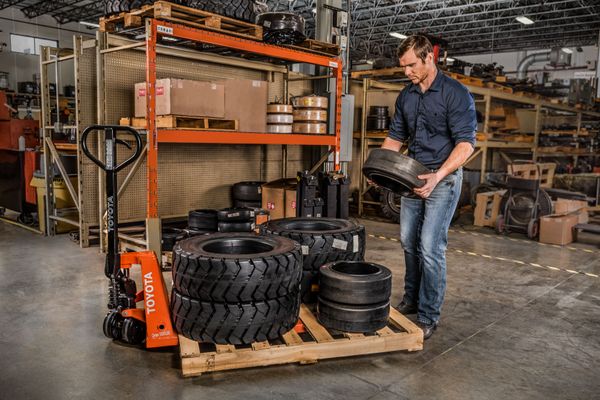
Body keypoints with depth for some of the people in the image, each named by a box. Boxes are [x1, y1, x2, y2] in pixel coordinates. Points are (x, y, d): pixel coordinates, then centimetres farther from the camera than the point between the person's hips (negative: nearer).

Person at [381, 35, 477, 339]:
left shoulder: (455, 93, -12)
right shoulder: (406, 96, 8)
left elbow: (466, 142, -17)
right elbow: (396, 137, 15)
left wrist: (438, 176, -29)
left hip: (443, 177, -7)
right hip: (413, 177, 7)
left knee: (430, 247, -8)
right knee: (409, 242, 11)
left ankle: (428, 316, 4)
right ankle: (412, 300, 28)